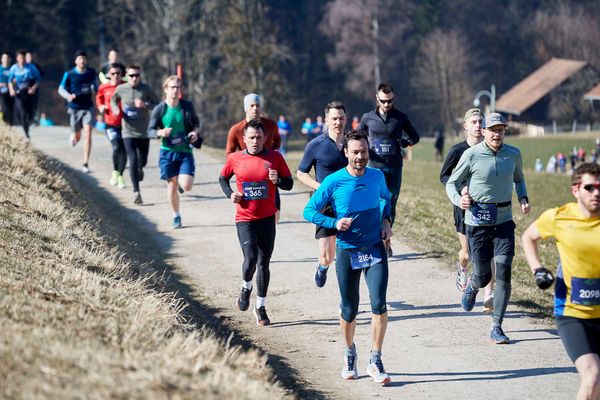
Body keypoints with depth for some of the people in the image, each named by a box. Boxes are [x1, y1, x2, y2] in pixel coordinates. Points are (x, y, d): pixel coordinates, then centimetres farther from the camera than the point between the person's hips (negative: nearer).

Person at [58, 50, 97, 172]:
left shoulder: (91, 73, 0)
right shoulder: (69, 74, -7)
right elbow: (61, 89, -2)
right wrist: (68, 96, -21)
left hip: (88, 108, 1)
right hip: (74, 108, -1)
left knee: (88, 134, -16)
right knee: (77, 137, 10)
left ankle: (86, 164, -13)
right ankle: (73, 137, 51)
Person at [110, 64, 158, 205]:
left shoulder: (146, 89, -6)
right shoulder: (120, 89, -4)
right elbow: (113, 100, 16)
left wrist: (145, 105, -18)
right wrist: (115, 108, -5)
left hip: (144, 132, 1)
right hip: (128, 132, -1)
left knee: (142, 161, 13)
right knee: (133, 161, -11)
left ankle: (139, 169, 52)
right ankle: (136, 193, -7)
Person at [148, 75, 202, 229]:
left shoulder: (188, 106, -2)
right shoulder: (159, 110, -6)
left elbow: (196, 121, 14)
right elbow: (150, 131, -2)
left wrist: (195, 131, -7)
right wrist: (160, 132, -23)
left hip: (185, 151, 0)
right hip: (168, 152, 0)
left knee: (186, 186, -12)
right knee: (172, 186, 5)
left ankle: (183, 178, 27)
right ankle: (176, 217, 25)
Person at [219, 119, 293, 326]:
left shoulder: (275, 157, -1)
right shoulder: (234, 158, 0)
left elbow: (289, 184, 4)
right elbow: (223, 178, 17)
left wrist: (278, 180, -17)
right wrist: (230, 194, -2)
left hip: (267, 218, 1)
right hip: (245, 218, -1)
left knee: (263, 263, 7)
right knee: (250, 258, -17)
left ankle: (260, 307, 19)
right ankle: (246, 288, 16)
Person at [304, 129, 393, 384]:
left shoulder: (377, 177, 1)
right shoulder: (333, 182, -9)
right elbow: (309, 211, -3)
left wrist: (386, 220, 7)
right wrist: (334, 223, -18)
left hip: (375, 249, 2)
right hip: (347, 252, -1)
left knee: (379, 304, -13)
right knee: (349, 310, 7)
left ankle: (375, 361, -4)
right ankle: (349, 353, 33)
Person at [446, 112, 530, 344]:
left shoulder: (513, 155, 1)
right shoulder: (471, 155, -9)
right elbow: (451, 183, -1)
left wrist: (523, 199, 4)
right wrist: (459, 199, -22)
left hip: (504, 222, 2)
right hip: (477, 223, -2)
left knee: (504, 273, -11)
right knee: (483, 277, 5)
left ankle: (497, 329, -5)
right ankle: (471, 286, 45)